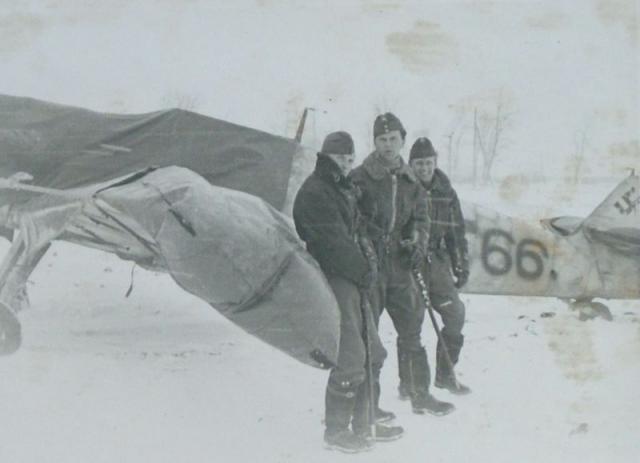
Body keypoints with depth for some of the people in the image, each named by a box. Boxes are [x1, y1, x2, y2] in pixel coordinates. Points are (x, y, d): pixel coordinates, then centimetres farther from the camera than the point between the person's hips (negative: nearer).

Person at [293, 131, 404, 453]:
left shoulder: (344, 189, 17)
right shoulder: (314, 193, -13)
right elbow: (335, 243, -17)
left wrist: (368, 261, -1)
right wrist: (364, 271, -8)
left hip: (353, 282, 10)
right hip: (333, 282, -10)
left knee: (371, 355, 14)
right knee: (351, 361, -8)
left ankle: (362, 424, 26)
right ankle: (335, 431, 6)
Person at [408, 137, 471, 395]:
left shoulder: (446, 193, 9)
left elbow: (456, 231, 14)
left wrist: (461, 265, 12)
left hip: (436, 262, 4)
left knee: (455, 313, 0)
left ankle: (445, 373, 16)